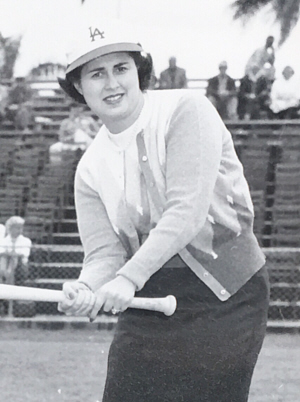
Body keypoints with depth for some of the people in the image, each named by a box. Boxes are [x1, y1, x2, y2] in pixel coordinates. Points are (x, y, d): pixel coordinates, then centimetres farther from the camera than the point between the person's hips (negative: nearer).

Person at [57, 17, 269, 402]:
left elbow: (187, 212, -20)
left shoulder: (185, 110, -10)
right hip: (147, 307, 5)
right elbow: (104, 252, 0)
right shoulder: (90, 168, 7)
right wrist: (86, 290, -24)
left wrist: (129, 278, -27)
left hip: (224, 298, -5)